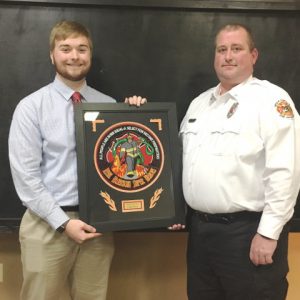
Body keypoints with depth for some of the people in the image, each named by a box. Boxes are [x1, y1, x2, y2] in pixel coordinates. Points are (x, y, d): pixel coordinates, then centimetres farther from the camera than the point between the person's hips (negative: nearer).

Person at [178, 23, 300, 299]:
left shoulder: (271, 99, -10)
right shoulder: (200, 102, 13)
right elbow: (183, 157, 19)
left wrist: (268, 233, -19)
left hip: (247, 231, -6)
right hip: (199, 227, 7)